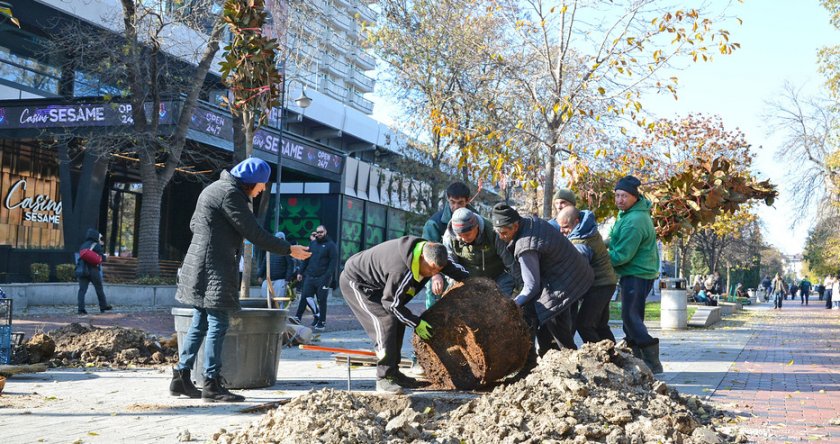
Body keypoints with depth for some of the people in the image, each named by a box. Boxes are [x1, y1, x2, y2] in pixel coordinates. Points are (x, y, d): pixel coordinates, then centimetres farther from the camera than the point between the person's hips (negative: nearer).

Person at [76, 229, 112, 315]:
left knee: (82, 289, -2)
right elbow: (102, 258, -7)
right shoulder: (96, 245, -4)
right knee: (99, 289, 9)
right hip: (93, 270, -4)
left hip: (82, 270, 4)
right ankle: (103, 306, 17)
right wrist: (104, 256, 19)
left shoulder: (83, 245, 14)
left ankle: (80, 308, -12)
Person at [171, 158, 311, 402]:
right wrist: (289, 249, -10)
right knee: (218, 324, -6)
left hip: (198, 265, 10)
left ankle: (180, 378, 16)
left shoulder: (215, 188, 18)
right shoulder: (230, 193, -14)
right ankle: (211, 385, -3)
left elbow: (194, 223, 24)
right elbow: (254, 233, -16)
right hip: (214, 269, -10)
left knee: (200, 323, 13)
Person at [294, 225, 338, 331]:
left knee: (321, 300, 1)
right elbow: (306, 259, 18)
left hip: (322, 278, -5)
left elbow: (333, 262, -8)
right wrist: (300, 272, 11)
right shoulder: (312, 244, 15)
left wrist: (327, 277, -17)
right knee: (305, 296, -4)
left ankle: (321, 323, 8)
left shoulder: (331, 245, -1)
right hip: (309, 276, 5)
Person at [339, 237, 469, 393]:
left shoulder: (429, 252, -12)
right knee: (386, 321, -21)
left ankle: (393, 371, 15)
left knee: (398, 322, 6)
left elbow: (453, 268, 8)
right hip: (355, 282, -10)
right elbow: (392, 303, -26)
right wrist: (416, 323, -20)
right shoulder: (401, 270, -38)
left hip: (375, 284, 10)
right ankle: (384, 379, -17)